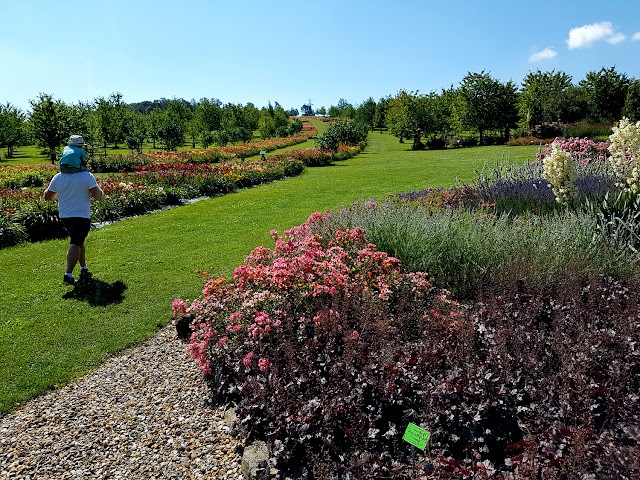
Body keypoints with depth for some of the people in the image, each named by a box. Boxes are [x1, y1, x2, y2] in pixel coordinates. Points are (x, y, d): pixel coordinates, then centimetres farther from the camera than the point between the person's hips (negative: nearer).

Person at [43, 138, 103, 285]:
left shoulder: (58, 178, 2)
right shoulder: (87, 176, -10)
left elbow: (47, 196, 7)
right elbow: (97, 195, -14)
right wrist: (100, 191, 8)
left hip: (64, 216, 6)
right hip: (81, 216, -6)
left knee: (78, 240, 22)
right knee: (76, 243, -9)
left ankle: (83, 267, 35)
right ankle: (68, 274, -20)